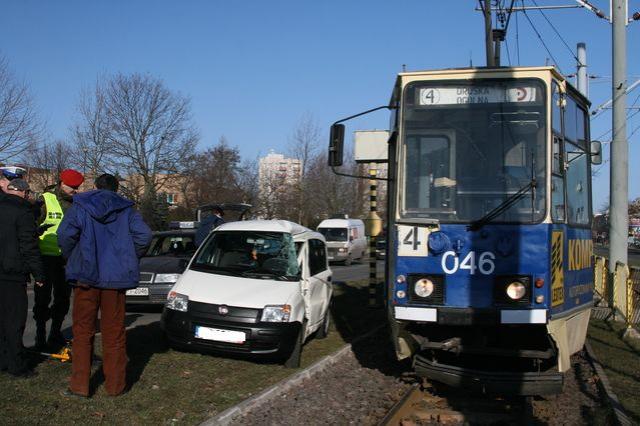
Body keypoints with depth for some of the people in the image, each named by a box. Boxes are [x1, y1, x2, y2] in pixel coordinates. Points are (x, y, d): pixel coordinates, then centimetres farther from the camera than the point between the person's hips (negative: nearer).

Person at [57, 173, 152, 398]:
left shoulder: (79, 207, 2)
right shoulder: (126, 210, 5)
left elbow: (65, 234, -12)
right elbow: (144, 235, -8)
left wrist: (72, 259, 5)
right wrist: (127, 260, 6)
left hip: (85, 277, -1)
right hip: (116, 278, 1)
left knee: (82, 331, 7)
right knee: (114, 333, 8)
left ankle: (79, 385, 7)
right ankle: (115, 385, 13)